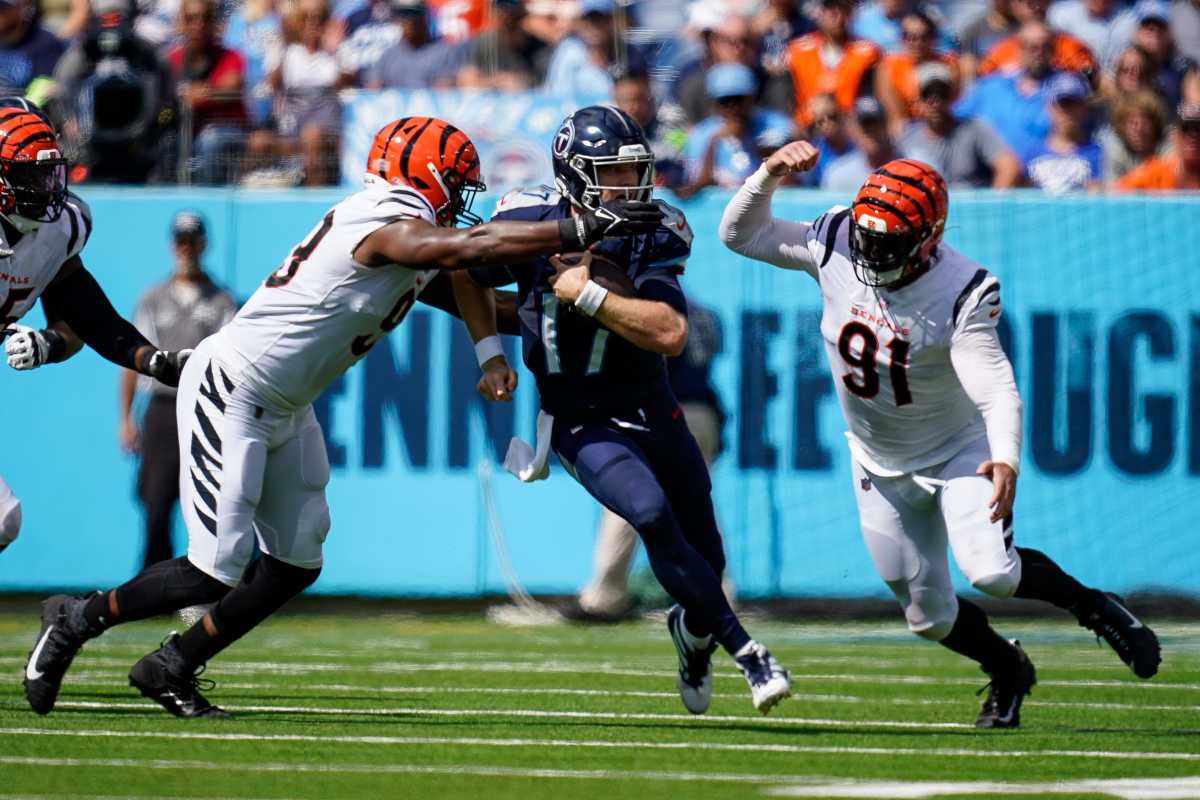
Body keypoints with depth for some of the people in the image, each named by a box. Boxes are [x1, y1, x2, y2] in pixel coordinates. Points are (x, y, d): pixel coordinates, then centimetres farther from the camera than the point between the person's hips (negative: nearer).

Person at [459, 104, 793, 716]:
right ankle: (743, 650, -20)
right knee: (652, 514, -28)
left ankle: (694, 629, 45)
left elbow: (670, 334, -26)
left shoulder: (653, 235, -12)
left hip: (651, 408, 3)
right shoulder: (531, 222, -13)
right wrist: (490, 353, -3)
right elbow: (465, 276, 6)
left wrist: (588, 293, -30)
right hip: (581, 421, -3)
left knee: (705, 555, 9)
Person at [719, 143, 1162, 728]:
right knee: (928, 614, 10)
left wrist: (1006, 460, -55)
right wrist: (770, 175, -25)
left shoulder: (961, 292, -28)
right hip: (881, 466, 5)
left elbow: (996, 388, -37)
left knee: (990, 572, -27)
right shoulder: (836, 245, -16)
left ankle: (1092, 606, 1)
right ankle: (1007, 672, 39)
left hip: (960, 449, -5)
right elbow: (740, 234, -6)